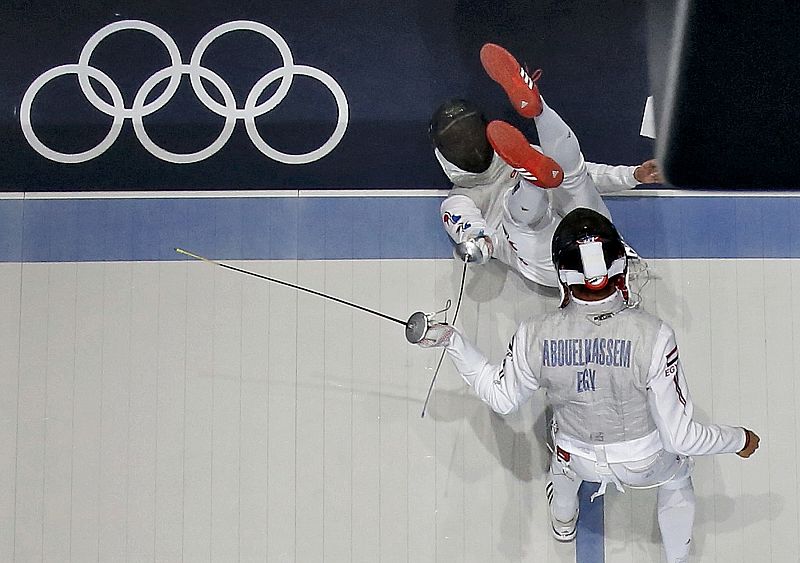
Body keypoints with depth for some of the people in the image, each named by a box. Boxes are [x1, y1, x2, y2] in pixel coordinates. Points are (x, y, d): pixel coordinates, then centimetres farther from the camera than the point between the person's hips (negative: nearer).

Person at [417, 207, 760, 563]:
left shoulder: (535, 337, -29)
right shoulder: (652, 336, -36)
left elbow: (502, 397, -6)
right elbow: (679, 437, -27)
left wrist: (451, 341, 4)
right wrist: (740, 440, -10)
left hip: (577, 458, 2)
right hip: (644, 460, -2)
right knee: (676, 475, 34)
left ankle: (563, 522, 68)